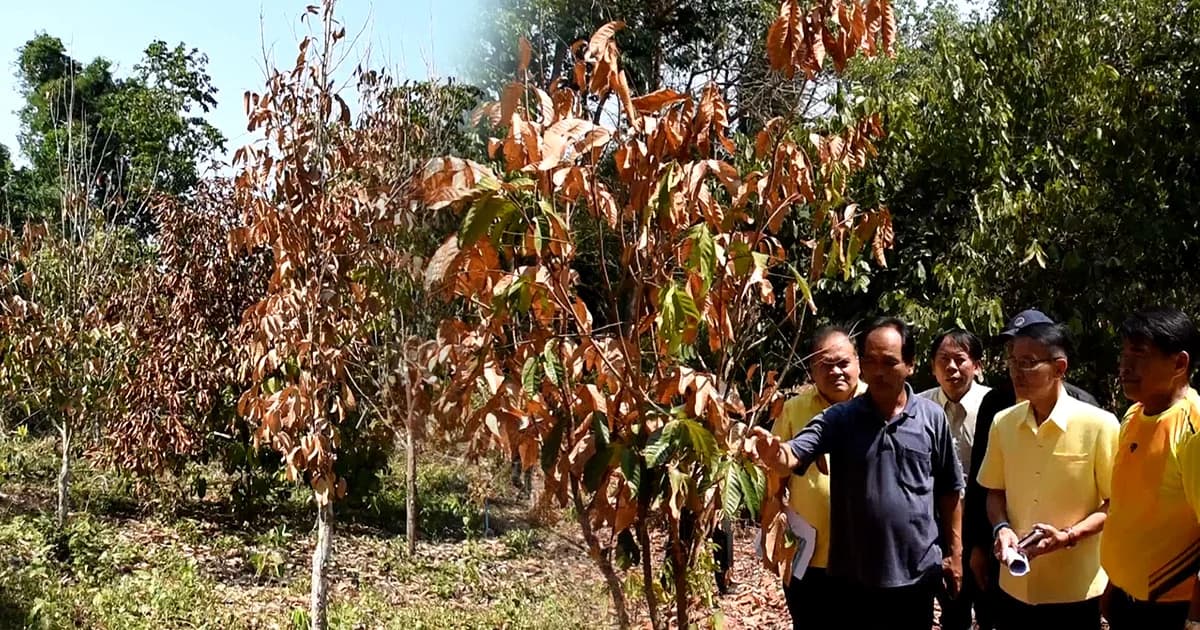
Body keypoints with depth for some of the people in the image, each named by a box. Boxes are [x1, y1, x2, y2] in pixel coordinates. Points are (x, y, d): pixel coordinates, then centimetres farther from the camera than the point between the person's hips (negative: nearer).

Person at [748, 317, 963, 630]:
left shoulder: (933, 417, -4)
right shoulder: (839, 418, -7)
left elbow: (950, 490, 5)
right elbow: (791, 457, -20)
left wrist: (954, 552, 7)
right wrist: (772, 454, -43)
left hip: (917, 572, 1)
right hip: (853, 573, 0)